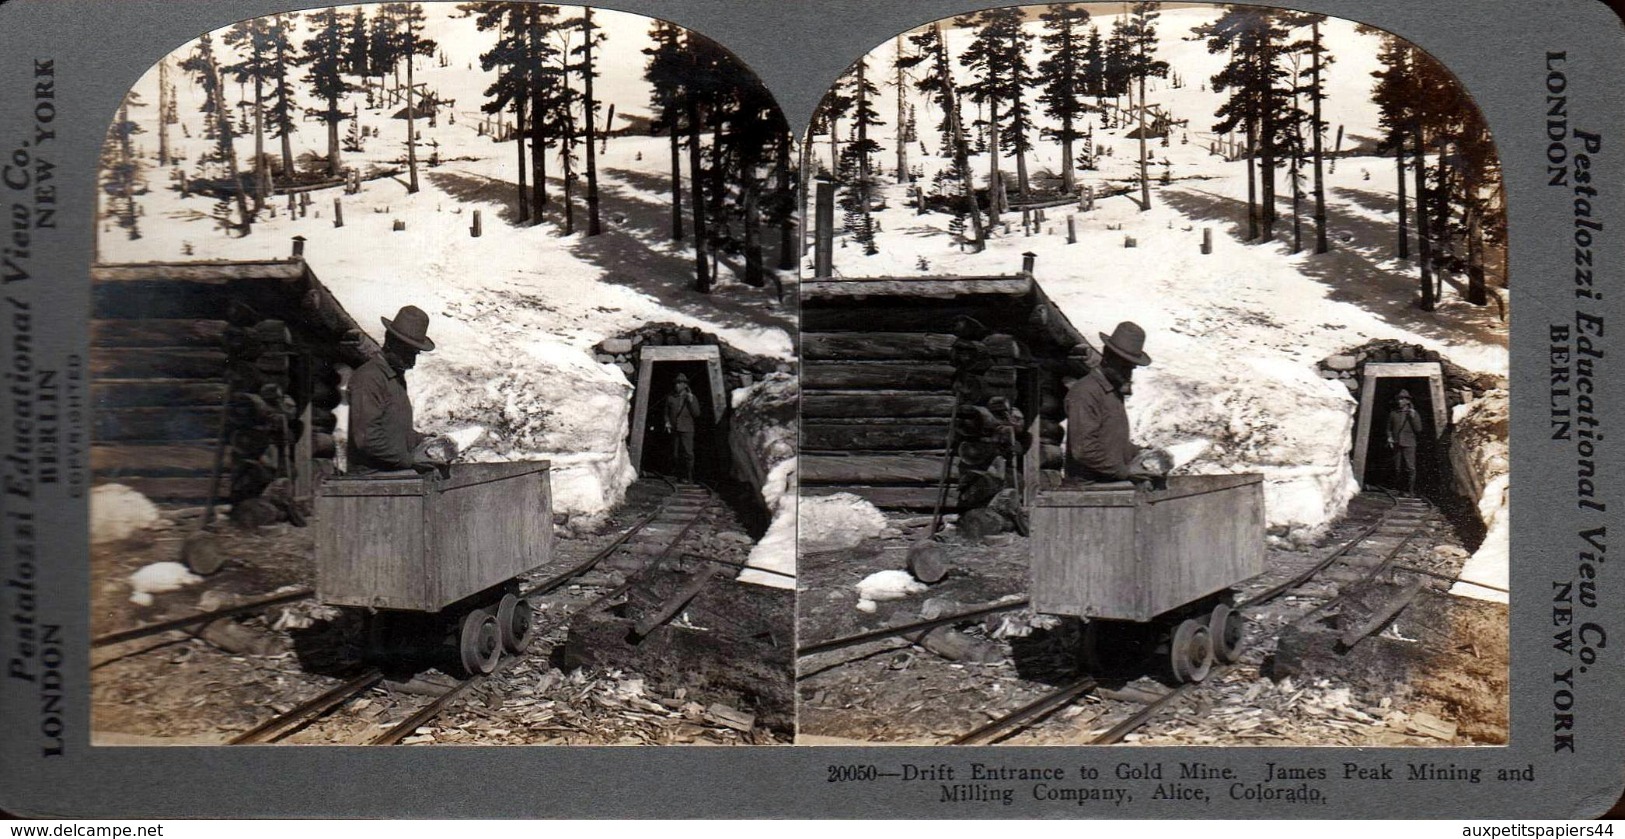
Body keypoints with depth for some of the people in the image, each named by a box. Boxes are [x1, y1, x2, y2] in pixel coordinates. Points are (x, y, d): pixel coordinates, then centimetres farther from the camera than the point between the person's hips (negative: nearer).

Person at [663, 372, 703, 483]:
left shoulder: (691, 398, 7)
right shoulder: (670, 398, 13)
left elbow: (696, 414, 1)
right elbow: (666, 412, 19)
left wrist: (691, 401, -10)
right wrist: (667, 422, 1)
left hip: (686, 430, -3)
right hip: (674, 430, 3)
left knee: (688, 453, -12)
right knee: (675, 454, 1)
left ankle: (689, 477, -10)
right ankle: (679, 476, 10)